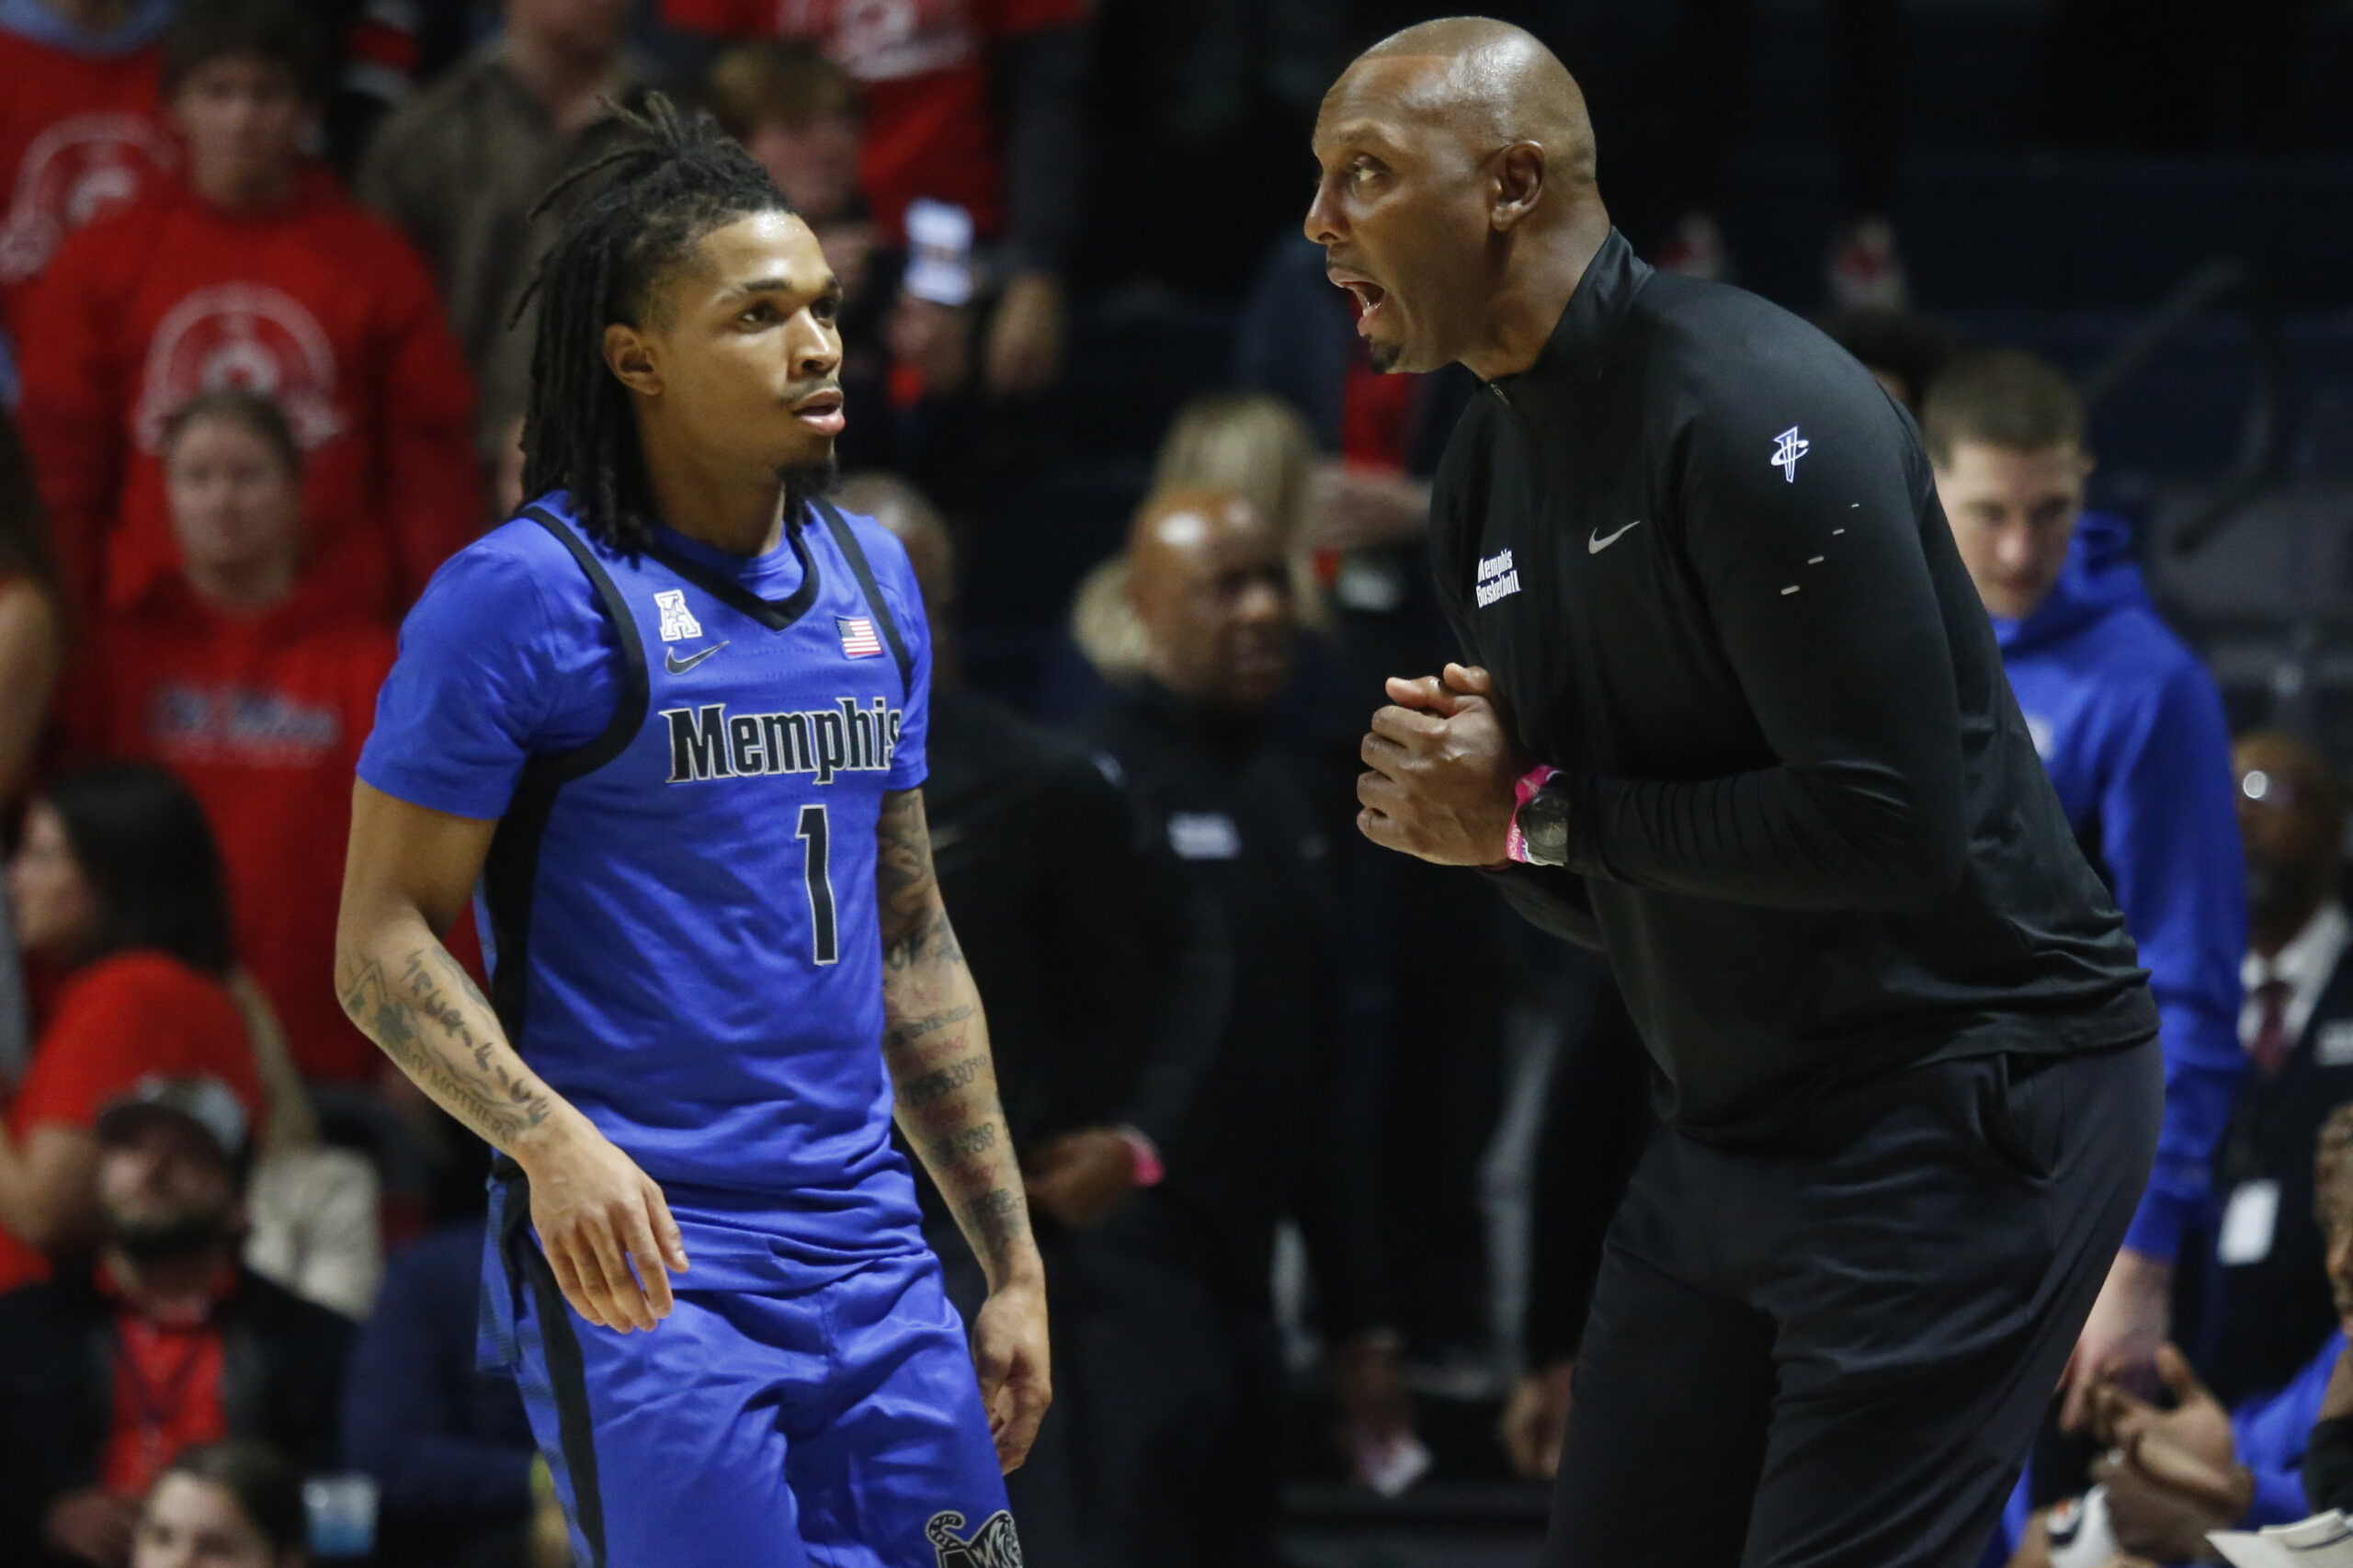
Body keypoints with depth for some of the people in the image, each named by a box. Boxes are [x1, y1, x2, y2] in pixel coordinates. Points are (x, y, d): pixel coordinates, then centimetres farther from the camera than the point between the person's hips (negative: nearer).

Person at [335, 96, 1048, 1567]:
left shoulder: (871, 579, 14)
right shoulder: (525, 594, -7)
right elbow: (385, 940, -9)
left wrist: (1014, 1261, 18)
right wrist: (550, 1140, -25)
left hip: (869, 1258, 6)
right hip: (641, 1259, -6)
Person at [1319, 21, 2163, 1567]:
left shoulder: (1752, 409, -19)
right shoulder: (1491, 472, 9)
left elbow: (1889, 822, -25)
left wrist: (1540, 813, -16)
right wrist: (1462, 814, -7)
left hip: (1963, 1102, -9)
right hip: (1735, 1129, 9)